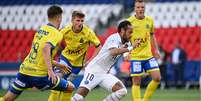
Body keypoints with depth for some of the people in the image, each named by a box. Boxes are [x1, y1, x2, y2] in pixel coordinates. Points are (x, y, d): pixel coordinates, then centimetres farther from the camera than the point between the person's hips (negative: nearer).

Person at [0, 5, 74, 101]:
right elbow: (46, 49, -27)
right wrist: (50, 70, -32)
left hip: (24, 70, 7)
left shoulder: (40, 30, 15)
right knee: (70, 88, 7)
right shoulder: (56, 34, -8)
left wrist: (57, 64, 31)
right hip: (40, 75, -7)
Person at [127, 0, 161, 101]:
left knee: (157, 78, -4)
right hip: (135, 57, -4)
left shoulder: (150, 20, 4)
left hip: (148, 56, 4)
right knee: (136, 83, -3)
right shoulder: (129, 21, -8)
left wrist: (156, 49, 13)